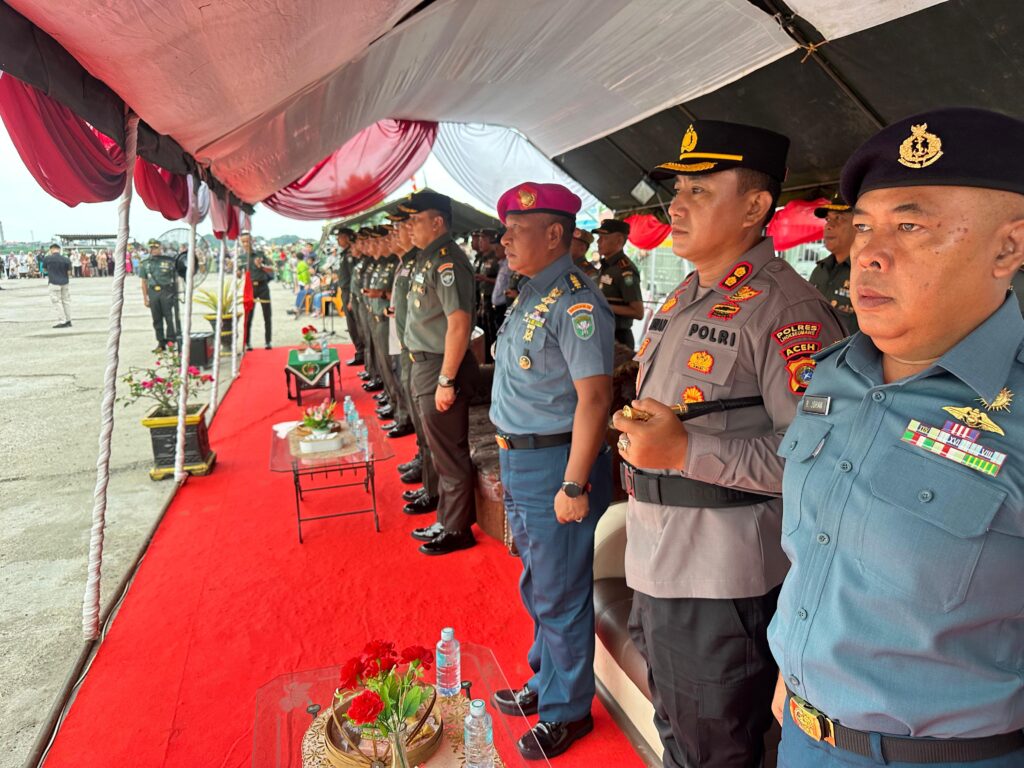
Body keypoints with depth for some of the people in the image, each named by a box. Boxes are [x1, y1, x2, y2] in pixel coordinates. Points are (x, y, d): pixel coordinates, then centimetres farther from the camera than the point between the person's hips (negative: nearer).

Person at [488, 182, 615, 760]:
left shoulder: (575, 301, -18)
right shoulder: (531, 295, 11)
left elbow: (594, 395, -24)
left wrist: (574, 484, -25)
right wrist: (511, 462, 18)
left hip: (556, 464, -9)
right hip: (520, 461, 9)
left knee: (560, 596, 7)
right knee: (538, 588, 23)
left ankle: (567, 711, 28)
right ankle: (546, 683, 43)